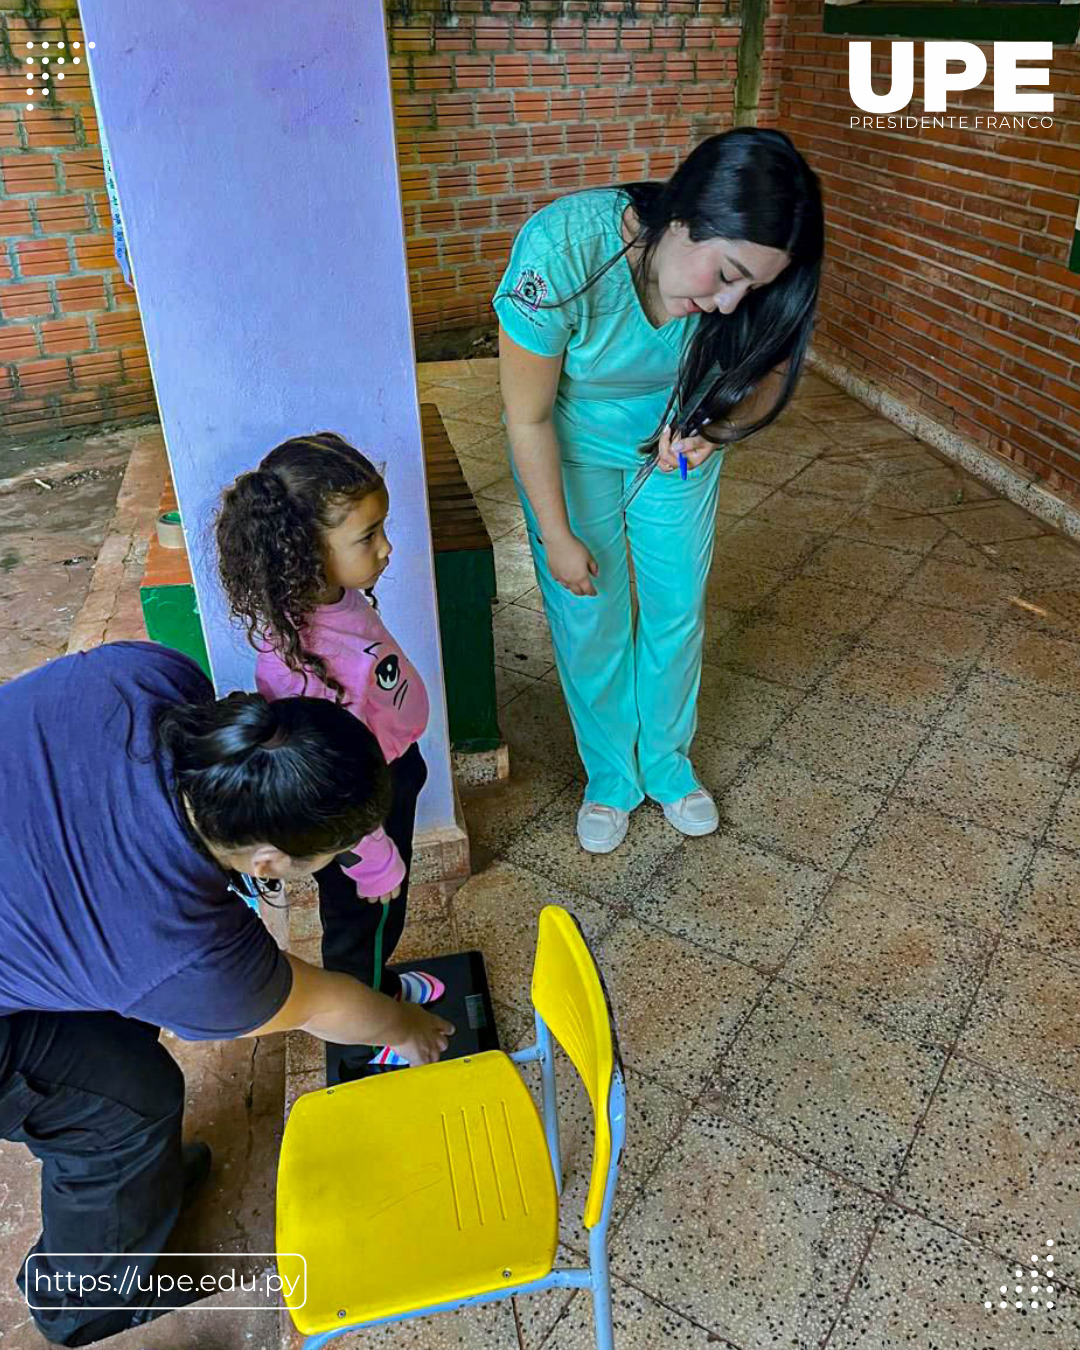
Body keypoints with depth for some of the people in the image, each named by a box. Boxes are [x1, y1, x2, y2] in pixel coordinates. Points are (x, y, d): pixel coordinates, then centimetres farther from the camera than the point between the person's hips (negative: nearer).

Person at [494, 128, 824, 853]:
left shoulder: (741, 273, -27)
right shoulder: (560, 251, -37)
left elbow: (769, 372, -7)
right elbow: (529, 417, -24)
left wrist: (716, 431, -29)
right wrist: (558, 537, -15)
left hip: (677, 440, 3)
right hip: (570, 447, -2)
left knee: (678, 608, 11)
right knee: (589, 619, 6)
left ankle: (668, 760, 37)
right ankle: (609, 777, 31)